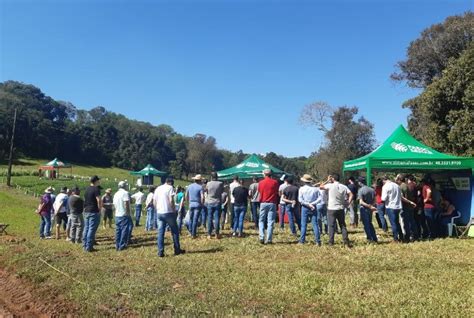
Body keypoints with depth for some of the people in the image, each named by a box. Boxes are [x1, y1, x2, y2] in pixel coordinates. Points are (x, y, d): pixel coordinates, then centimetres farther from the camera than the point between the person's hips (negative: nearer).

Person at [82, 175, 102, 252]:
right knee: (92, 229, -4)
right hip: (94, 212, -8)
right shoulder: (96, 189, -13)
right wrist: (99, 209, -8)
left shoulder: (87, 189, 13)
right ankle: (89, 247, -3)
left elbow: (85, 200, 17)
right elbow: (99, 200, -19)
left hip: (86, 211, 8)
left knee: (86, 228, 12)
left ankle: (85, 246, 17)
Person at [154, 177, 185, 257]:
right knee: (175, 231, 9)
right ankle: (177, 250, 15)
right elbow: (171, 200, -14)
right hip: (168, 212, -5)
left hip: (159, 213, 5)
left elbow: (154, 202, 12)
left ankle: (160, 252, 4)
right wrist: (174, 210, -5)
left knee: (160, 232, 7)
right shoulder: (170, 188, -4)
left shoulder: (158, 188, 13)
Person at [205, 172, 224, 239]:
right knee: (217, 218, 1)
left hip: (209, 203, 1)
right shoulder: (220, 183, -6)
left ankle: (209, 234, 7)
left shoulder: (208, 184, -4)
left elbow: (206, 191, 8)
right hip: (217, 203, -1)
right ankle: (217, 234, 2)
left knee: (210, 218, 5)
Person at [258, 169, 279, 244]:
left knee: (261, 221, 12)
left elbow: (259, 192, 9)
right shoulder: (275, 182, -2)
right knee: (270, 222, 3)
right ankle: (269, 239, 2)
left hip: (263, 203, 1)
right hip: (272, 204, 0)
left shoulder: (261, 183, 0)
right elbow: (277, 193, 5)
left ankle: (261, 237, -3)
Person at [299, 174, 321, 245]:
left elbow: (300, 199, -11)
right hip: (313, 208, 1)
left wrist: (308, 204, -10)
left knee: (303, 225, 5)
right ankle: (317, 240, 0)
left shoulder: (301, 189, -3)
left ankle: (302, 240, 8)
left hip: (305, 208, -1)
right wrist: (312, 204, -9)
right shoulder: (315, 189, 2)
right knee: (315, 224, 3)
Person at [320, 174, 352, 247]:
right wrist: (348, 203, 0)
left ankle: (331, 242, 5)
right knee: (343, 225, 11)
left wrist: (327, 181, 7)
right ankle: (346, 241, 6)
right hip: (341, 209, 3)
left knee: (331, 226, 3)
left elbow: (320, 187, 0)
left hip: (331, 209, -3)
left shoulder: (330, 186, -10)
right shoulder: (344, 187, 2)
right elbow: (351, 195, -4)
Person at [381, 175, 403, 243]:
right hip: (398, 206, 6)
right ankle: (401, 237, 22)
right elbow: (401, 196, 12)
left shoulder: (385, 186, -11)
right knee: (397, 222, 18)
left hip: (390, 207, -6)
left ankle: (396, 239, 4)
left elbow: (384, 198, -14)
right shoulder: (396, 185, 7)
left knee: (393, 223, 1)